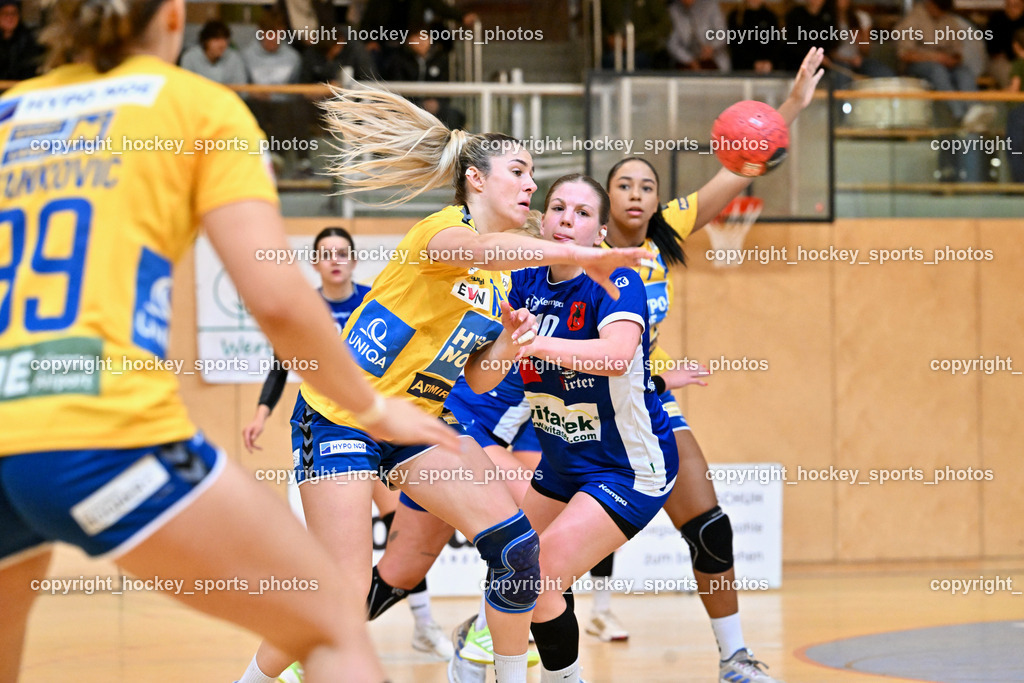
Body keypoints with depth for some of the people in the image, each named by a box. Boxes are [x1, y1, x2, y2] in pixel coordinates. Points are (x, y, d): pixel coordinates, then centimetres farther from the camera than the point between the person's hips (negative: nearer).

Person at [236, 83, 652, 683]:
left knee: (516, 544, -8)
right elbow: (480, 248, -41)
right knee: (344, 595, -13)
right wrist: (575, 254, -53)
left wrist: (509, 340, -7)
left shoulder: (499, 280, 10)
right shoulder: (443, 227, -15)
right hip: (341, 418, -8)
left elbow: (479, 380, 14)